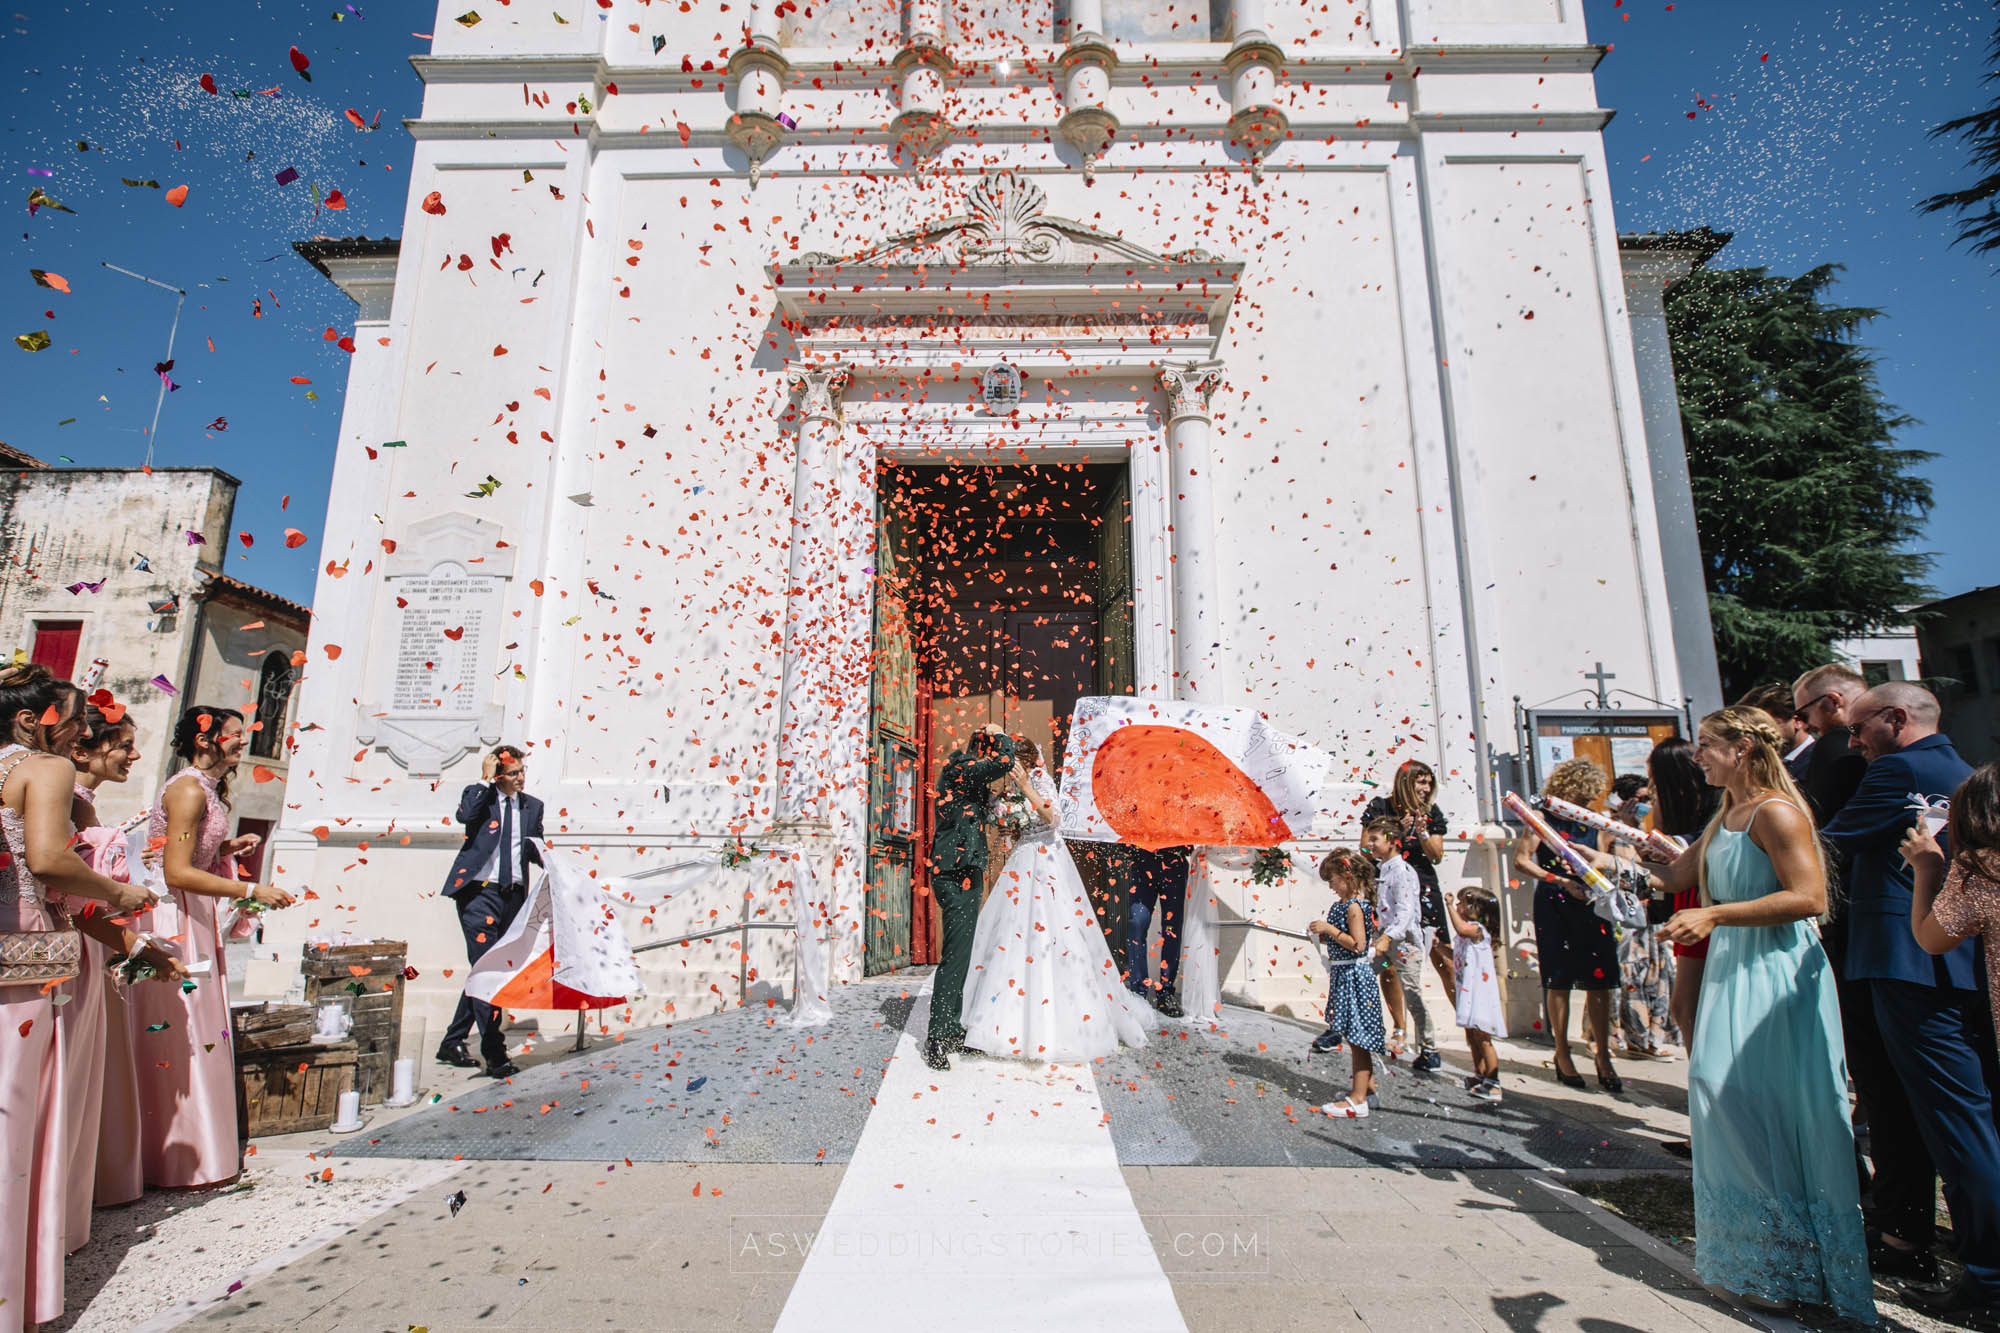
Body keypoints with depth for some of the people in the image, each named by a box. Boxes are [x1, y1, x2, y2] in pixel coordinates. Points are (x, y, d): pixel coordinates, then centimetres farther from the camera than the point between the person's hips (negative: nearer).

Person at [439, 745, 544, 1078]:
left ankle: (452, 1043, 29)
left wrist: (542, 853, -6)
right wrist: (486, 781, -14)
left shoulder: (533, 806, 14)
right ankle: (494, 1054, -7)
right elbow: (465, 815, -22)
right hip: (480, 891, -5)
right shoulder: (478, 795, 2)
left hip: (514, 896, 5)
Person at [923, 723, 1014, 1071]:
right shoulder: (959, 769, -13)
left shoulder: (960, 772, 17)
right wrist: (1000, 735, -7)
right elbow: (1004, 762, -26)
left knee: (958, 952, 16)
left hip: (958, 874, 11)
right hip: (958, 874, -11)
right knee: (956, 954, -9)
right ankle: (937, 1038, -4)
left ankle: (949, 1028, 26)